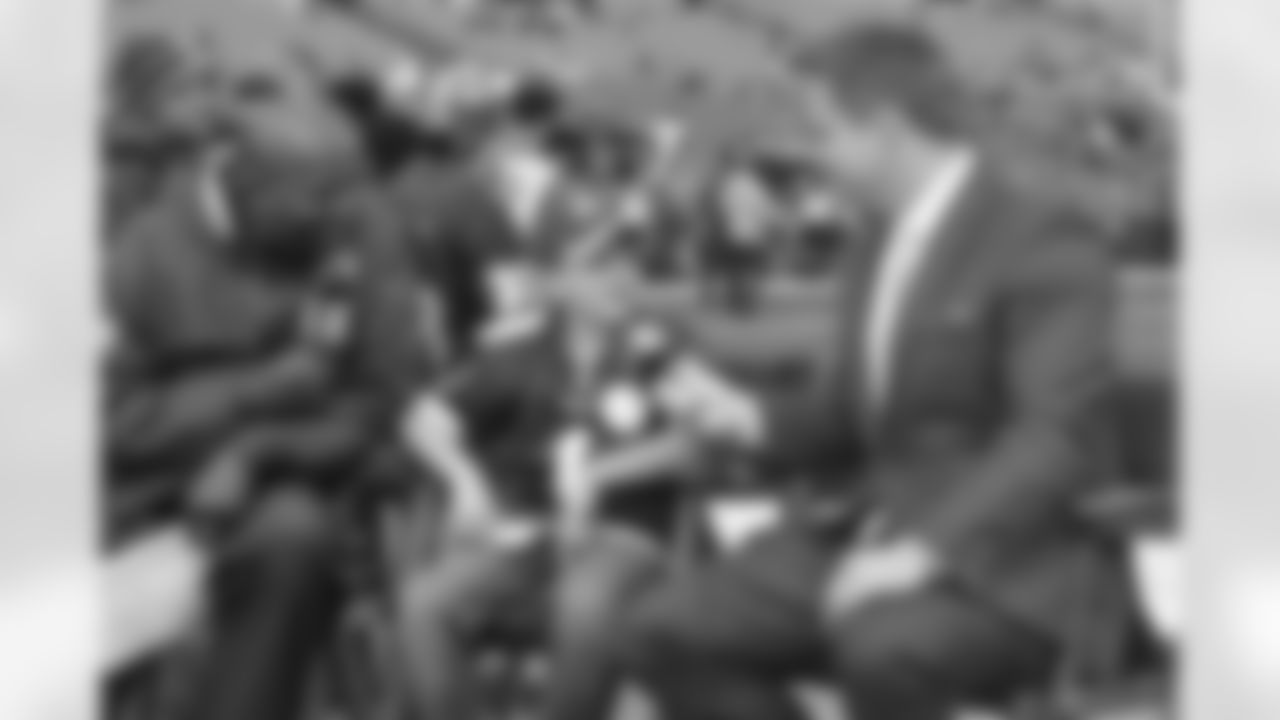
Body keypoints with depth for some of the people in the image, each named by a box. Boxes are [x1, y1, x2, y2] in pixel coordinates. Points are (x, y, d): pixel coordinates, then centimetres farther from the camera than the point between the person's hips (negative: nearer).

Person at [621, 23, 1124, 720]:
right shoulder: (874, 261, 16)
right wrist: (753, 422, 0)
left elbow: (1054, 442, -19)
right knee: (669, 631, -12)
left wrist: (926, 550, -31)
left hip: (1001, 558, -7)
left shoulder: (1046, 255, -8)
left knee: (883, 650, -39)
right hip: (869, 538, 8)